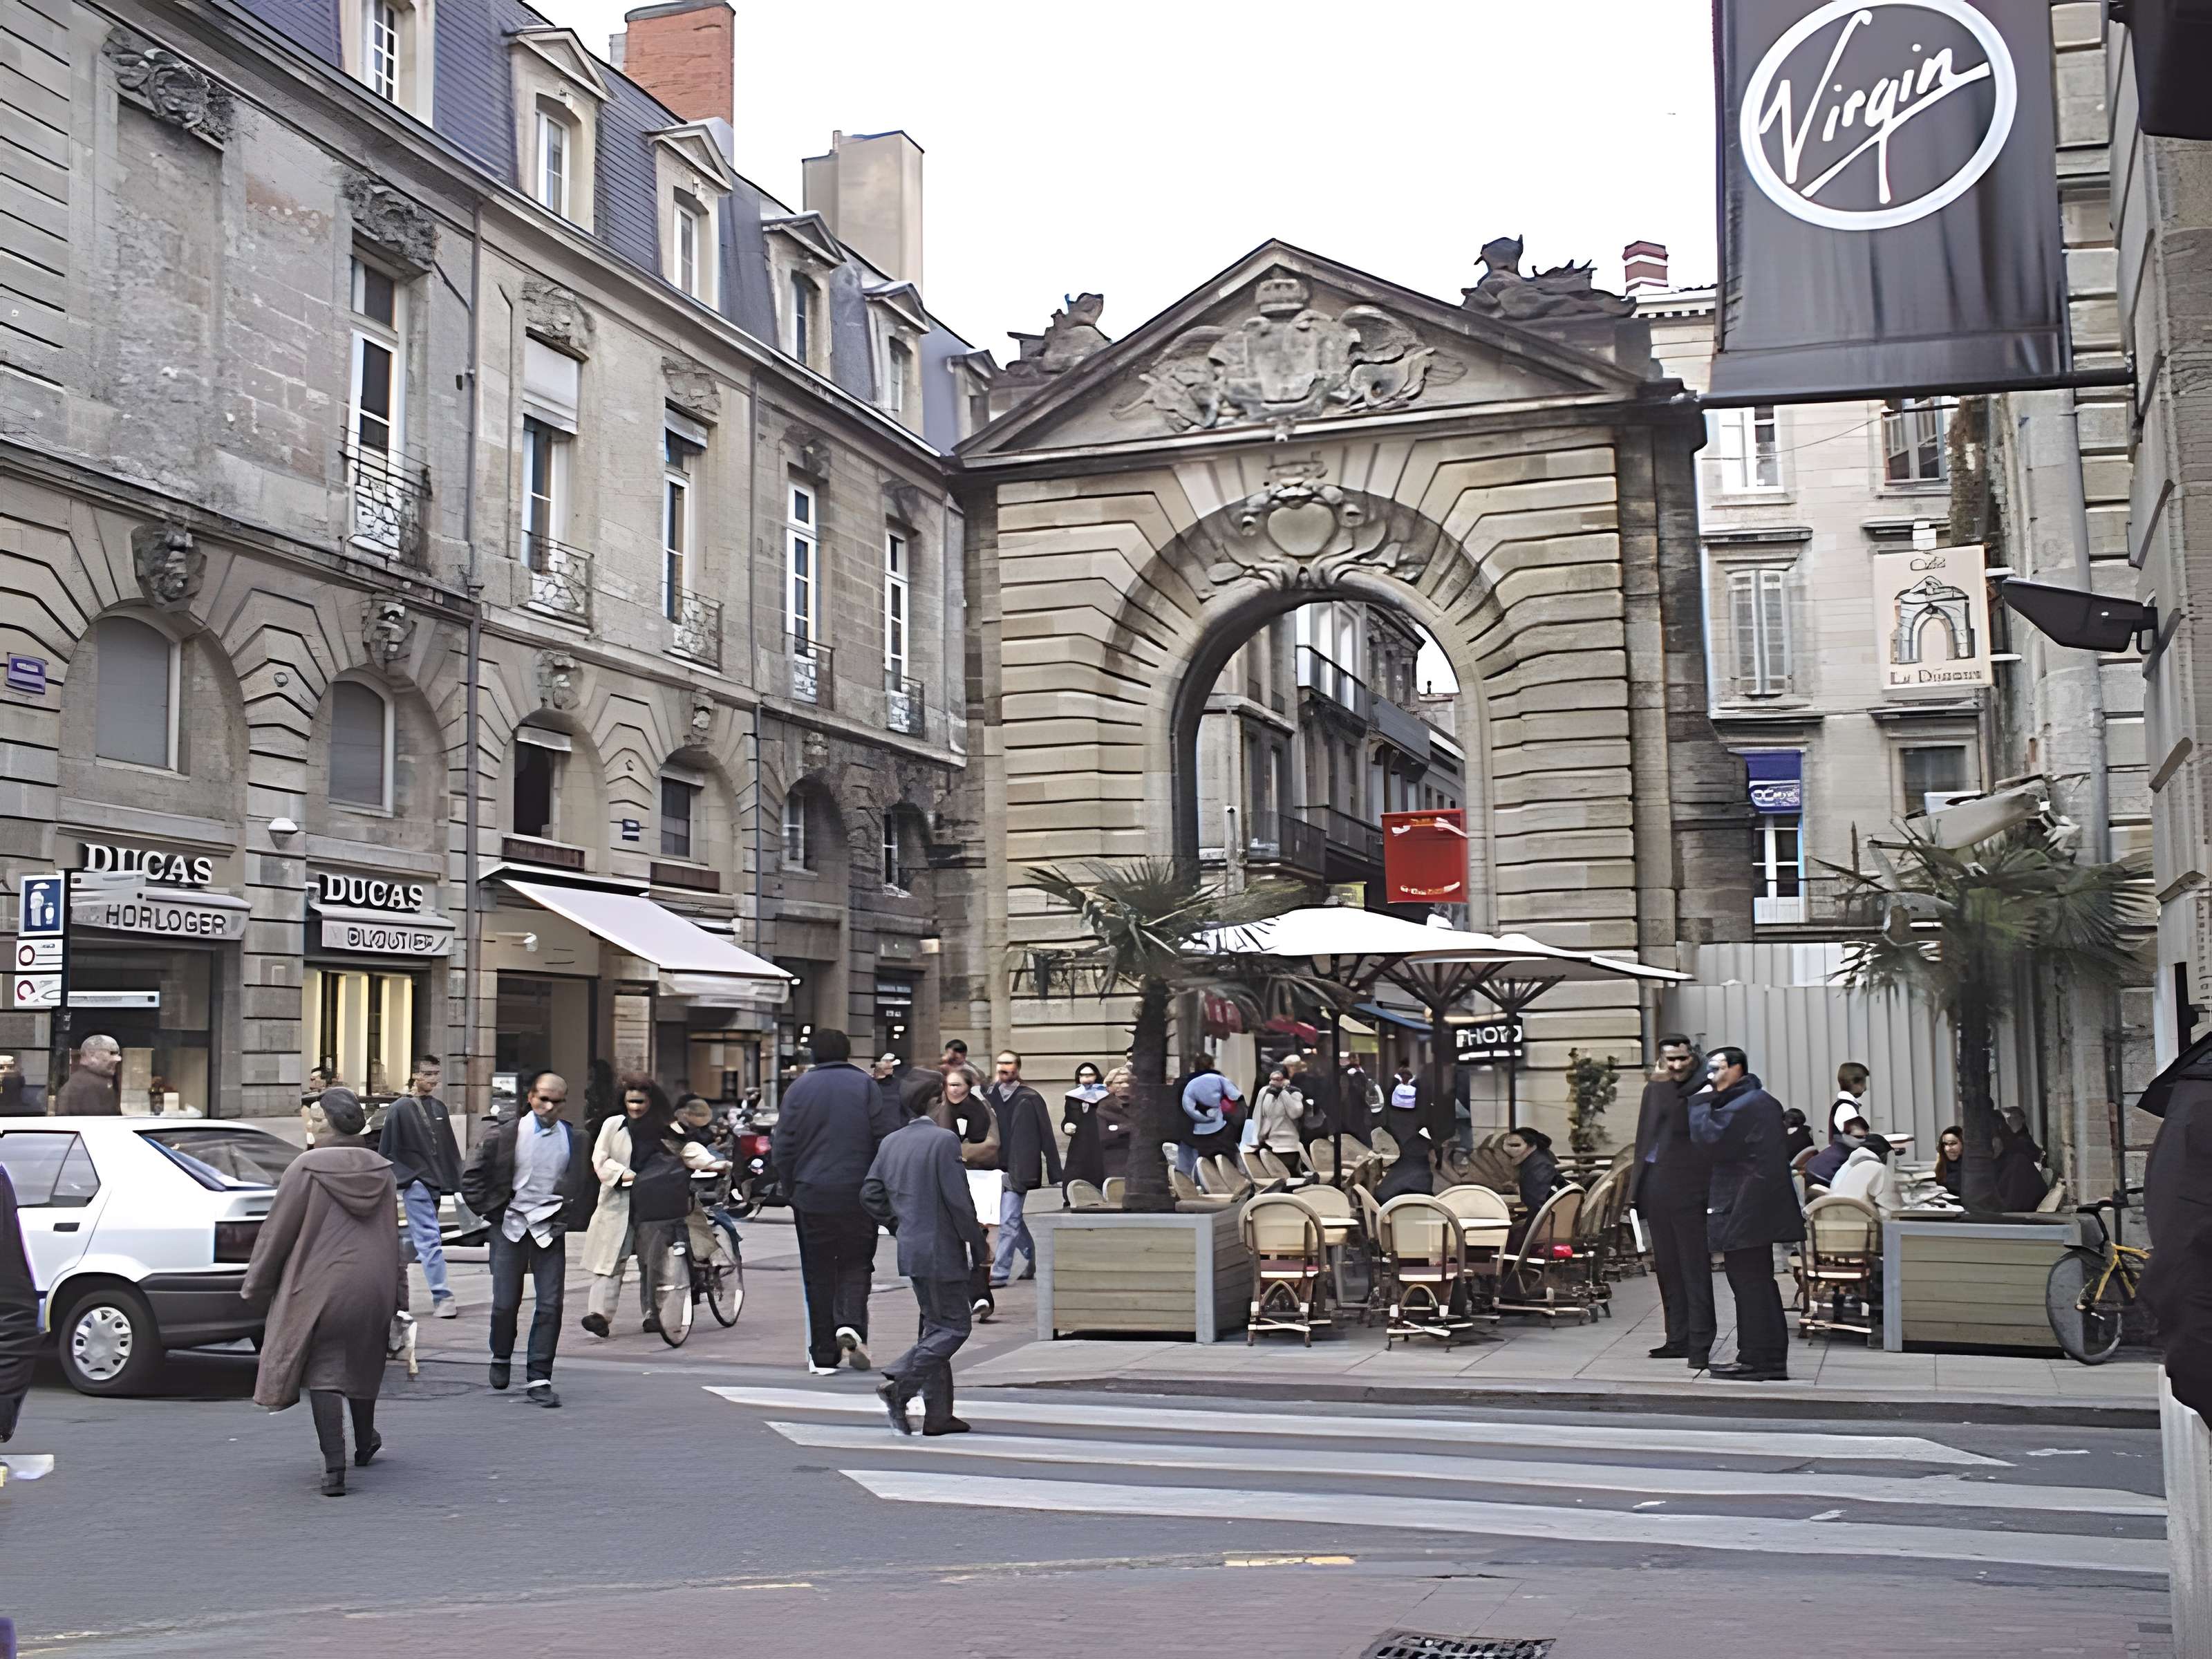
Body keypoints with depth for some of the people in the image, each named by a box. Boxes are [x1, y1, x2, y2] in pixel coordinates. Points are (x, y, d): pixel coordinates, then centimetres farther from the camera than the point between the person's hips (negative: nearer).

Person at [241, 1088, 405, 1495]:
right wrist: (399, 1302, 15)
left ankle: (334, 1468, -6)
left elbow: (277, 1232, -9)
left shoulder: (306, 1168, -14)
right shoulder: (382, 1172, 4)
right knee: (362, 1364, 22)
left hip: (320, 1286, -5)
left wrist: (256, 1285, 4)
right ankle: (365, 1443, 39)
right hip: (373, 1287, 5)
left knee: (323, 1373, 1)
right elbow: (395, 1240, 9)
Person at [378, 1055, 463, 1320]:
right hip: (415, 1180, -6)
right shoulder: (400, 1109, -4)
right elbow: (386, 1150, -4)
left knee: (424, 1239, 14)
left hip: (435, 1183, 6)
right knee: (430, 1239, -12)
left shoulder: (439, 1108, 14)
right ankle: (442, 1297, -16)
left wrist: (456, 1179, 15)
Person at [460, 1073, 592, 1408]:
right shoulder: (506, 1135, -3)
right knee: (505, 1302, 3)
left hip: (550, 1229, 1)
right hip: (511, 1227, -1)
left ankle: (538, 1379, 2)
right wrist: (492, 1212, -2)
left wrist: (569, 1219, 7)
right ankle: (502, 1358, 31)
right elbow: (472, 1176, 2)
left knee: (550, 1305, -5)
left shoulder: (573, 1140, 4)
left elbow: (583, 1188, 17)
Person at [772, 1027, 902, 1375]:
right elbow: (888, 1138, -5)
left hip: (812, 1196, 1)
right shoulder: (867, 1086, -1)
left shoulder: (798, 1089, 2)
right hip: (859, 1194, -1)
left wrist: (792, 1190, 12)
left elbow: (782, 1149, 0)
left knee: (818, 1274, 7)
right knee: (856, 1264, 11)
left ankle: (823, 1356, 9)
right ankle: (851, 1324, -15)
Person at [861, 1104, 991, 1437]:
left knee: (937, 1328, 16)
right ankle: (898, 1387, -12)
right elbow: (958, 1200, -18)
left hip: (911, 1249, 8)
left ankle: (938, 1415, 16)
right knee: (954, 1327, 1)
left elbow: (869, 1195, 8)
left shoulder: (890, 1142, 7)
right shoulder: (945, 1140, -15)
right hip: (941, 1252, -8)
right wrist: (980, 1247, -7)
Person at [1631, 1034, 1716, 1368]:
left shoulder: (1705, 1090, -5)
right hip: (1656, 1188, 7)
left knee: (1695, 1269, -6)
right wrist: (1636, 1190, 17)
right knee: (1667, 1268, 12)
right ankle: (1678, 1338, 20)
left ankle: (1700, 1344, -4)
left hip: (1690, 1190, -7)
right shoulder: (1655, 1089, 14)